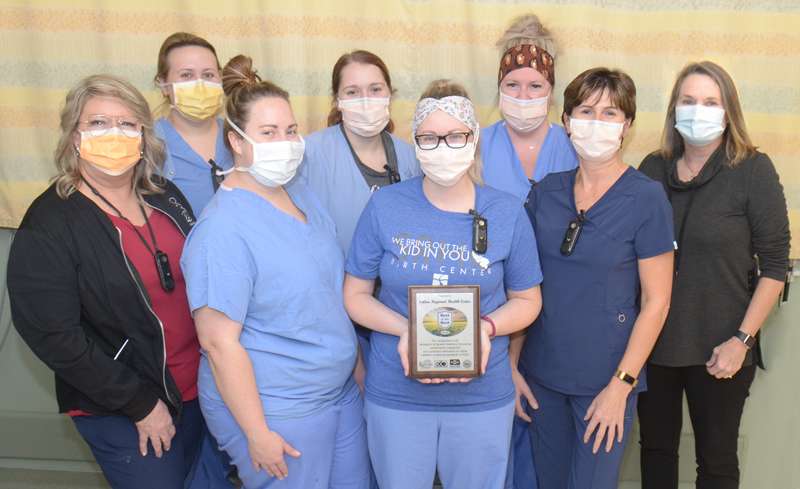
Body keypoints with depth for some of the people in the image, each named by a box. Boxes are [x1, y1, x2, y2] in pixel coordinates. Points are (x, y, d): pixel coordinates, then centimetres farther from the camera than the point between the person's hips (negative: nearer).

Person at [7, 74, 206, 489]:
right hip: (121, 414, -6)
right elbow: (54, 336, -18)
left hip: (197, 391, 6)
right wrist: (140, 403, -17)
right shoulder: (47, 225, -16)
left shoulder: (166, 196, 1)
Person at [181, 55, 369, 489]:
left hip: (341, 391, 8)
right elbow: (219, 343, -22)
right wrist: (257, 434, -18)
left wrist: (354, 365, 15)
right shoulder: (224, 228, -22)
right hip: (276, 413, -8)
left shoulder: (305, 198, 3)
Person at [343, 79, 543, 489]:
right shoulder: (384, 206, -6)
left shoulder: (507, 213, -4)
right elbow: (355, 294, -1)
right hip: (395, 394, 0)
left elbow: (527, 299, 4)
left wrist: (488, 327, -17)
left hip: (482, 396, 1)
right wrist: (404, 330, -20)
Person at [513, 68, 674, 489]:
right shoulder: (546, 192, 2)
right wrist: (512, 364, 4)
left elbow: (656, 301, -9)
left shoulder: (646, 198, -10)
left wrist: (621, 385, -12)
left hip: (606, 380, -4)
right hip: (542, 376, 4)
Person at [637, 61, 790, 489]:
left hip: (718, 350, -3)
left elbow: (775, 264, -7)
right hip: (652, 341, 3)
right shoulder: (654, 168, 3)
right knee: (655, 447, 17)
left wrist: (741, 340, -12)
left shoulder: (753, 170, -6)